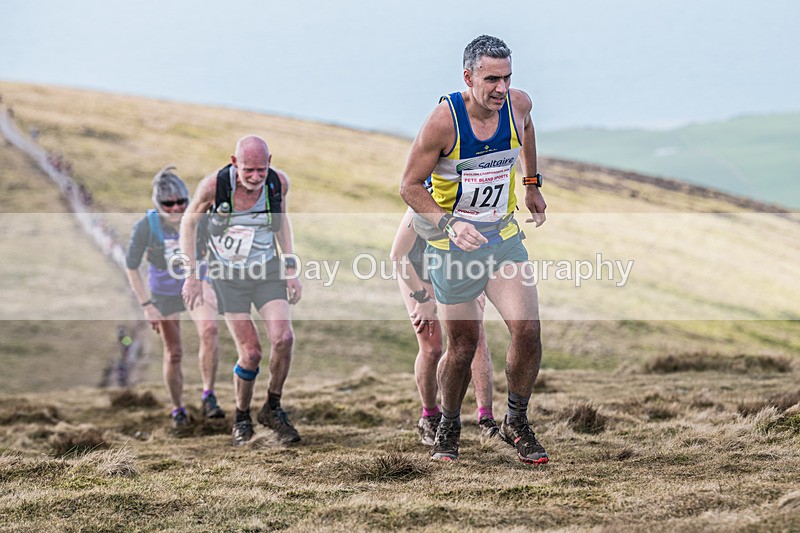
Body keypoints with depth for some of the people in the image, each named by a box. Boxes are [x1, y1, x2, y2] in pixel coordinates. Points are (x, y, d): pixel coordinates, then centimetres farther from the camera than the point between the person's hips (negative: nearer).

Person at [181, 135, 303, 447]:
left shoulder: (278, 182, -13)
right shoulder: (214, 185, -21)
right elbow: (189, 223, -4)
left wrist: (291, 268, 5)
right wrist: (192, 277, -6)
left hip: (267, 269, 2)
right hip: (229, 275, -2)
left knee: (283, 338, -18)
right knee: (251, 353, -8)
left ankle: (272, 409, 5)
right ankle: (242, 418, 17)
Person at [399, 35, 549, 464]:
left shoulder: (518, 104, -7)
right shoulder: (444, 119, -20)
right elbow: (410, 186, -12)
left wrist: (532, 184, 23)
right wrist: (448, 223, -25)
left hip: (504, 238, 3)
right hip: (453, 246, -3)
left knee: (527, 330, -12)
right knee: (462, 345, 3)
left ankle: (516, 424, 8)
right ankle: (448, 427, 29)